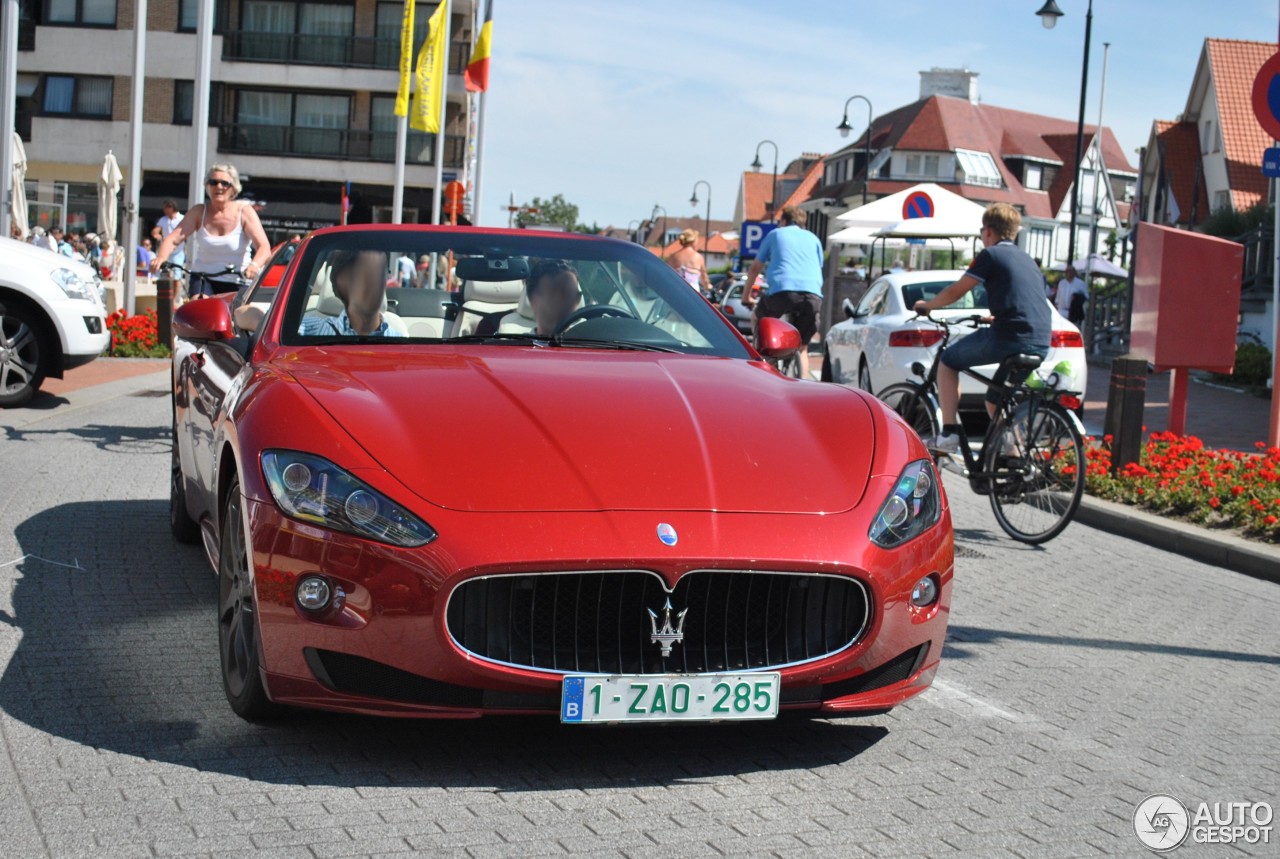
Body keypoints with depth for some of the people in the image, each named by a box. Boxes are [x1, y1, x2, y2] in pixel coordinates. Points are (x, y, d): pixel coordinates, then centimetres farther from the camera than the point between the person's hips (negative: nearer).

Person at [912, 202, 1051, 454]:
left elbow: (955, 292, 3)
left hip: (1009, 338, -7)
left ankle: (948, 434, 6)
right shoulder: (1027, 260, 25)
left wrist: (926, 306, 21)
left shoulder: (990, 255, 2)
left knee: (947, 362, 13)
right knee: (995, 402, 24)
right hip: (1040, 344, 7)